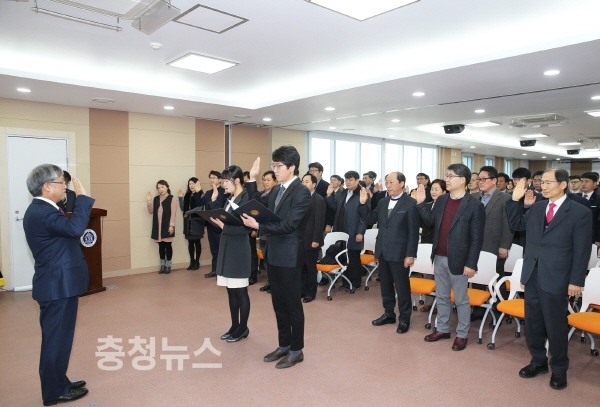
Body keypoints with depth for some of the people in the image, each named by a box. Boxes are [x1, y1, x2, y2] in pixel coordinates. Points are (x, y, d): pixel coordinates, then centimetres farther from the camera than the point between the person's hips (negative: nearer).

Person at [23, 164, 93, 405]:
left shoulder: (40, 210, 12)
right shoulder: (43, 212, -21)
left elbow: (67, 231, 15)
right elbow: (75, 228, -35)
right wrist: (82, 196, -28)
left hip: (57, 284, 11)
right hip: (59, 286, -11)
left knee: (57, 337, 20)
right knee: (57, 338, 2)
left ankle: (58, 383, 34)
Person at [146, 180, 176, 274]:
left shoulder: (171, 199, -4)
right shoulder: (155, 199, 12)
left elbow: (173, 213, -9)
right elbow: (151, 211, 11)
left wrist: (171, 225, -16)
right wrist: (149, 201, -1)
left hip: (167, 226, -5)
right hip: (158, 226, 5)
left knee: (167, 245, -1)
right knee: (161, 246, 8)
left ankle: (168, 265, 9)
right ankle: (162, 265, 17)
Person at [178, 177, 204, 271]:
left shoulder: (201, 195, -7)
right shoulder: (187, 195, 11)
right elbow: (183, 208, 10)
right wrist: (180, 198, 2)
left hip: (197, 221, -6)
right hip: (188, 222, 6)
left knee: (197, 241, 1)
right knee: (190, 242, 10)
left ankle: (197, 262, 11)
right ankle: (192, 262, 20)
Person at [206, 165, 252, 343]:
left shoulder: (246, 198, -14)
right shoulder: (230, 199, 11)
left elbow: (245, 227, -19)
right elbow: (223, 218, 8)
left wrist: (223, 226, -21)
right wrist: (214, 200, 2)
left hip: (239, 250, -9)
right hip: (227, 248, 9)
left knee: (240, 291, 3)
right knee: (231, 290, 14)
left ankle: (243, 328, 18)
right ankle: (235, 326, 26)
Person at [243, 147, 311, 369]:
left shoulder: (302, 193, -15)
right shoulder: (276, 190, 10)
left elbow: (288, 225, -22)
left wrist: (258, 226, -25)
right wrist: (252, 180, 7)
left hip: (289, 256, -8)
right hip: (273, 254, 8)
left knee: (292, 304, 5)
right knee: (278, 303, 16)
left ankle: (296, 350, 20)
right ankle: (284, 345, 31)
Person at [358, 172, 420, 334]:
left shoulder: (410, 204, -10)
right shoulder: (382, 202, 9)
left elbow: (413, 232, -12)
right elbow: (370, 219, 10)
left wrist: (410, 254, -15)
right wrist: (363, 203, -3)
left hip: (399, 252, -6)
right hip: (383, 251, 6)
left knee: (402, 287, 6)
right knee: (385, 285, 16)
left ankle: (404, 319, 20)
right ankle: (388, 313, 31)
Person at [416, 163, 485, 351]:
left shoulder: (474, 205, -12)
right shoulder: (441, 200, 7)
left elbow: (477, 238, -13)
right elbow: (430, 221, 10)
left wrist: (471, 264, -15)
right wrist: (421, 203, 0)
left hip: (458, 260, -6)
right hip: (439, 258, 6)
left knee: (461, 300, 9)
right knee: (442, 297, 18)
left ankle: (462, 334, 24)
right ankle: (442, 329, 33)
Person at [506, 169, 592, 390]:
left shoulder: (580, 212, -8)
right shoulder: (536, 207, 6)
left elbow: (582, 251, -9)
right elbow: (516, 225, 15)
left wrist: (576, 281, -12)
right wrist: (515, 200, 2)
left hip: (556, 278, -5)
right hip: (532, 274, 5)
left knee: (556, 325, 9)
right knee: (532, 322, 15)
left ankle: (559, 369, 27)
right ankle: (538, 361, 33)